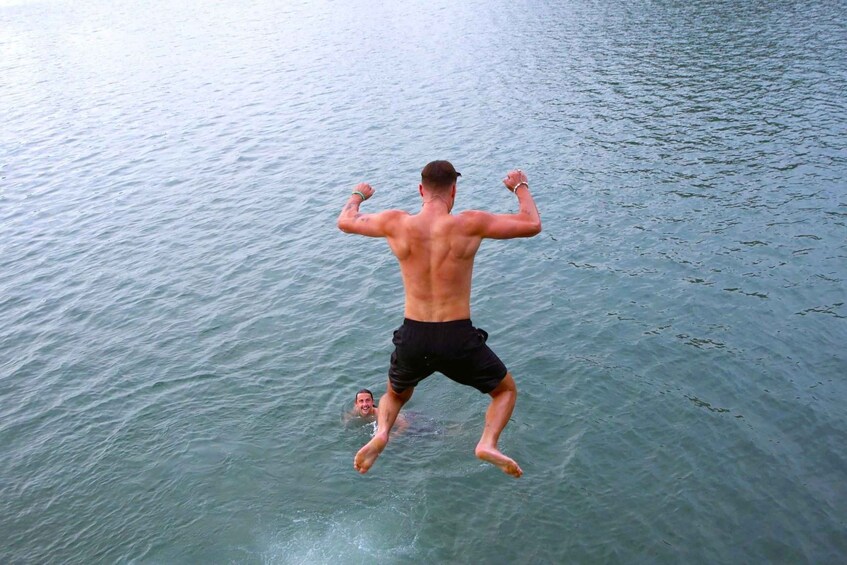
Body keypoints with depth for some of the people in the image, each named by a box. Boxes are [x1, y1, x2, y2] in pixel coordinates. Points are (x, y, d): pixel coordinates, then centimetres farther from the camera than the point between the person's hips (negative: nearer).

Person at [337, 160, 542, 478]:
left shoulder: (396, 224, -5)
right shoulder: (470, 224, -11)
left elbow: (345, 221, 13)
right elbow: (533, 225, 0)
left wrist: (358, 195, 34)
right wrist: (520, 187, 18)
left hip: (413, 337, 2)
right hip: (458, 338, -2)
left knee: (395, 395, 33)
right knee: (506, 390, 24)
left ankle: (381, 432, 2)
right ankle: (488, 443, -2)